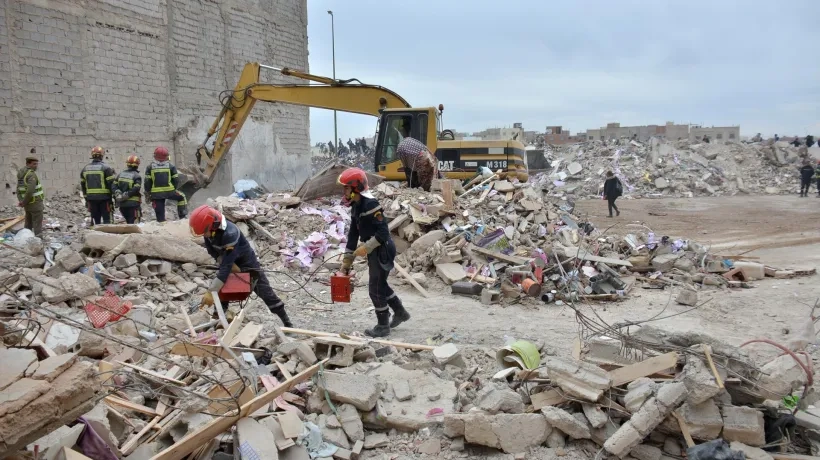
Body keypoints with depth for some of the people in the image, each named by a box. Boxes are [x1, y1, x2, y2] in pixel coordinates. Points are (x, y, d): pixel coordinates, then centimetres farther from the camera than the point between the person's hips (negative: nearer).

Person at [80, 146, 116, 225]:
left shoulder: (85, 169, 10)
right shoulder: (106, 168, -8)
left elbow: (83, 184, 15)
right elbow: (111, 183, -12)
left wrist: (86, 198, 22)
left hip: (91, 198, 5)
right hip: (104, 197, -5)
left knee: (95, 218, 9)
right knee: (106, 218, -1)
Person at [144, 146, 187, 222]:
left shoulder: (150, 167, 4)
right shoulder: (171, 166, 4)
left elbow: (147, 182, 2)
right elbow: (176, 180, 3)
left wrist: (147, 193, 12)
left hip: (156, 193, 0)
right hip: (169, 191, 0)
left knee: (159, 213, 4)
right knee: (181, 197, 26)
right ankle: (182, 217, 21)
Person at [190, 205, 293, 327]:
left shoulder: (230, 234, -42)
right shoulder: (210, 228, -19)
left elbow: (227, 265, -43)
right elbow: (212, 250, -3)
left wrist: (211, 292, -43)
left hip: (247, 263, -6)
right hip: (231, 262, 7)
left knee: (265, 293, -4)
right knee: (220, 289, 3)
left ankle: (287, 323, 5)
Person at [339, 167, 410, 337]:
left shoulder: (370, 204, -21)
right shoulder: (356, 207, 9)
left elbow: (383, 232, -25)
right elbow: (353, 235, 14)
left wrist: (366, 248, -24)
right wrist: (346, 262, 15)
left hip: (382, 251, -10)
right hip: (375, 252, 10)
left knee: (375, 288, 0)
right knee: (380, 285, 21)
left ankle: (383, 326, 13)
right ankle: (400, 312, 38)